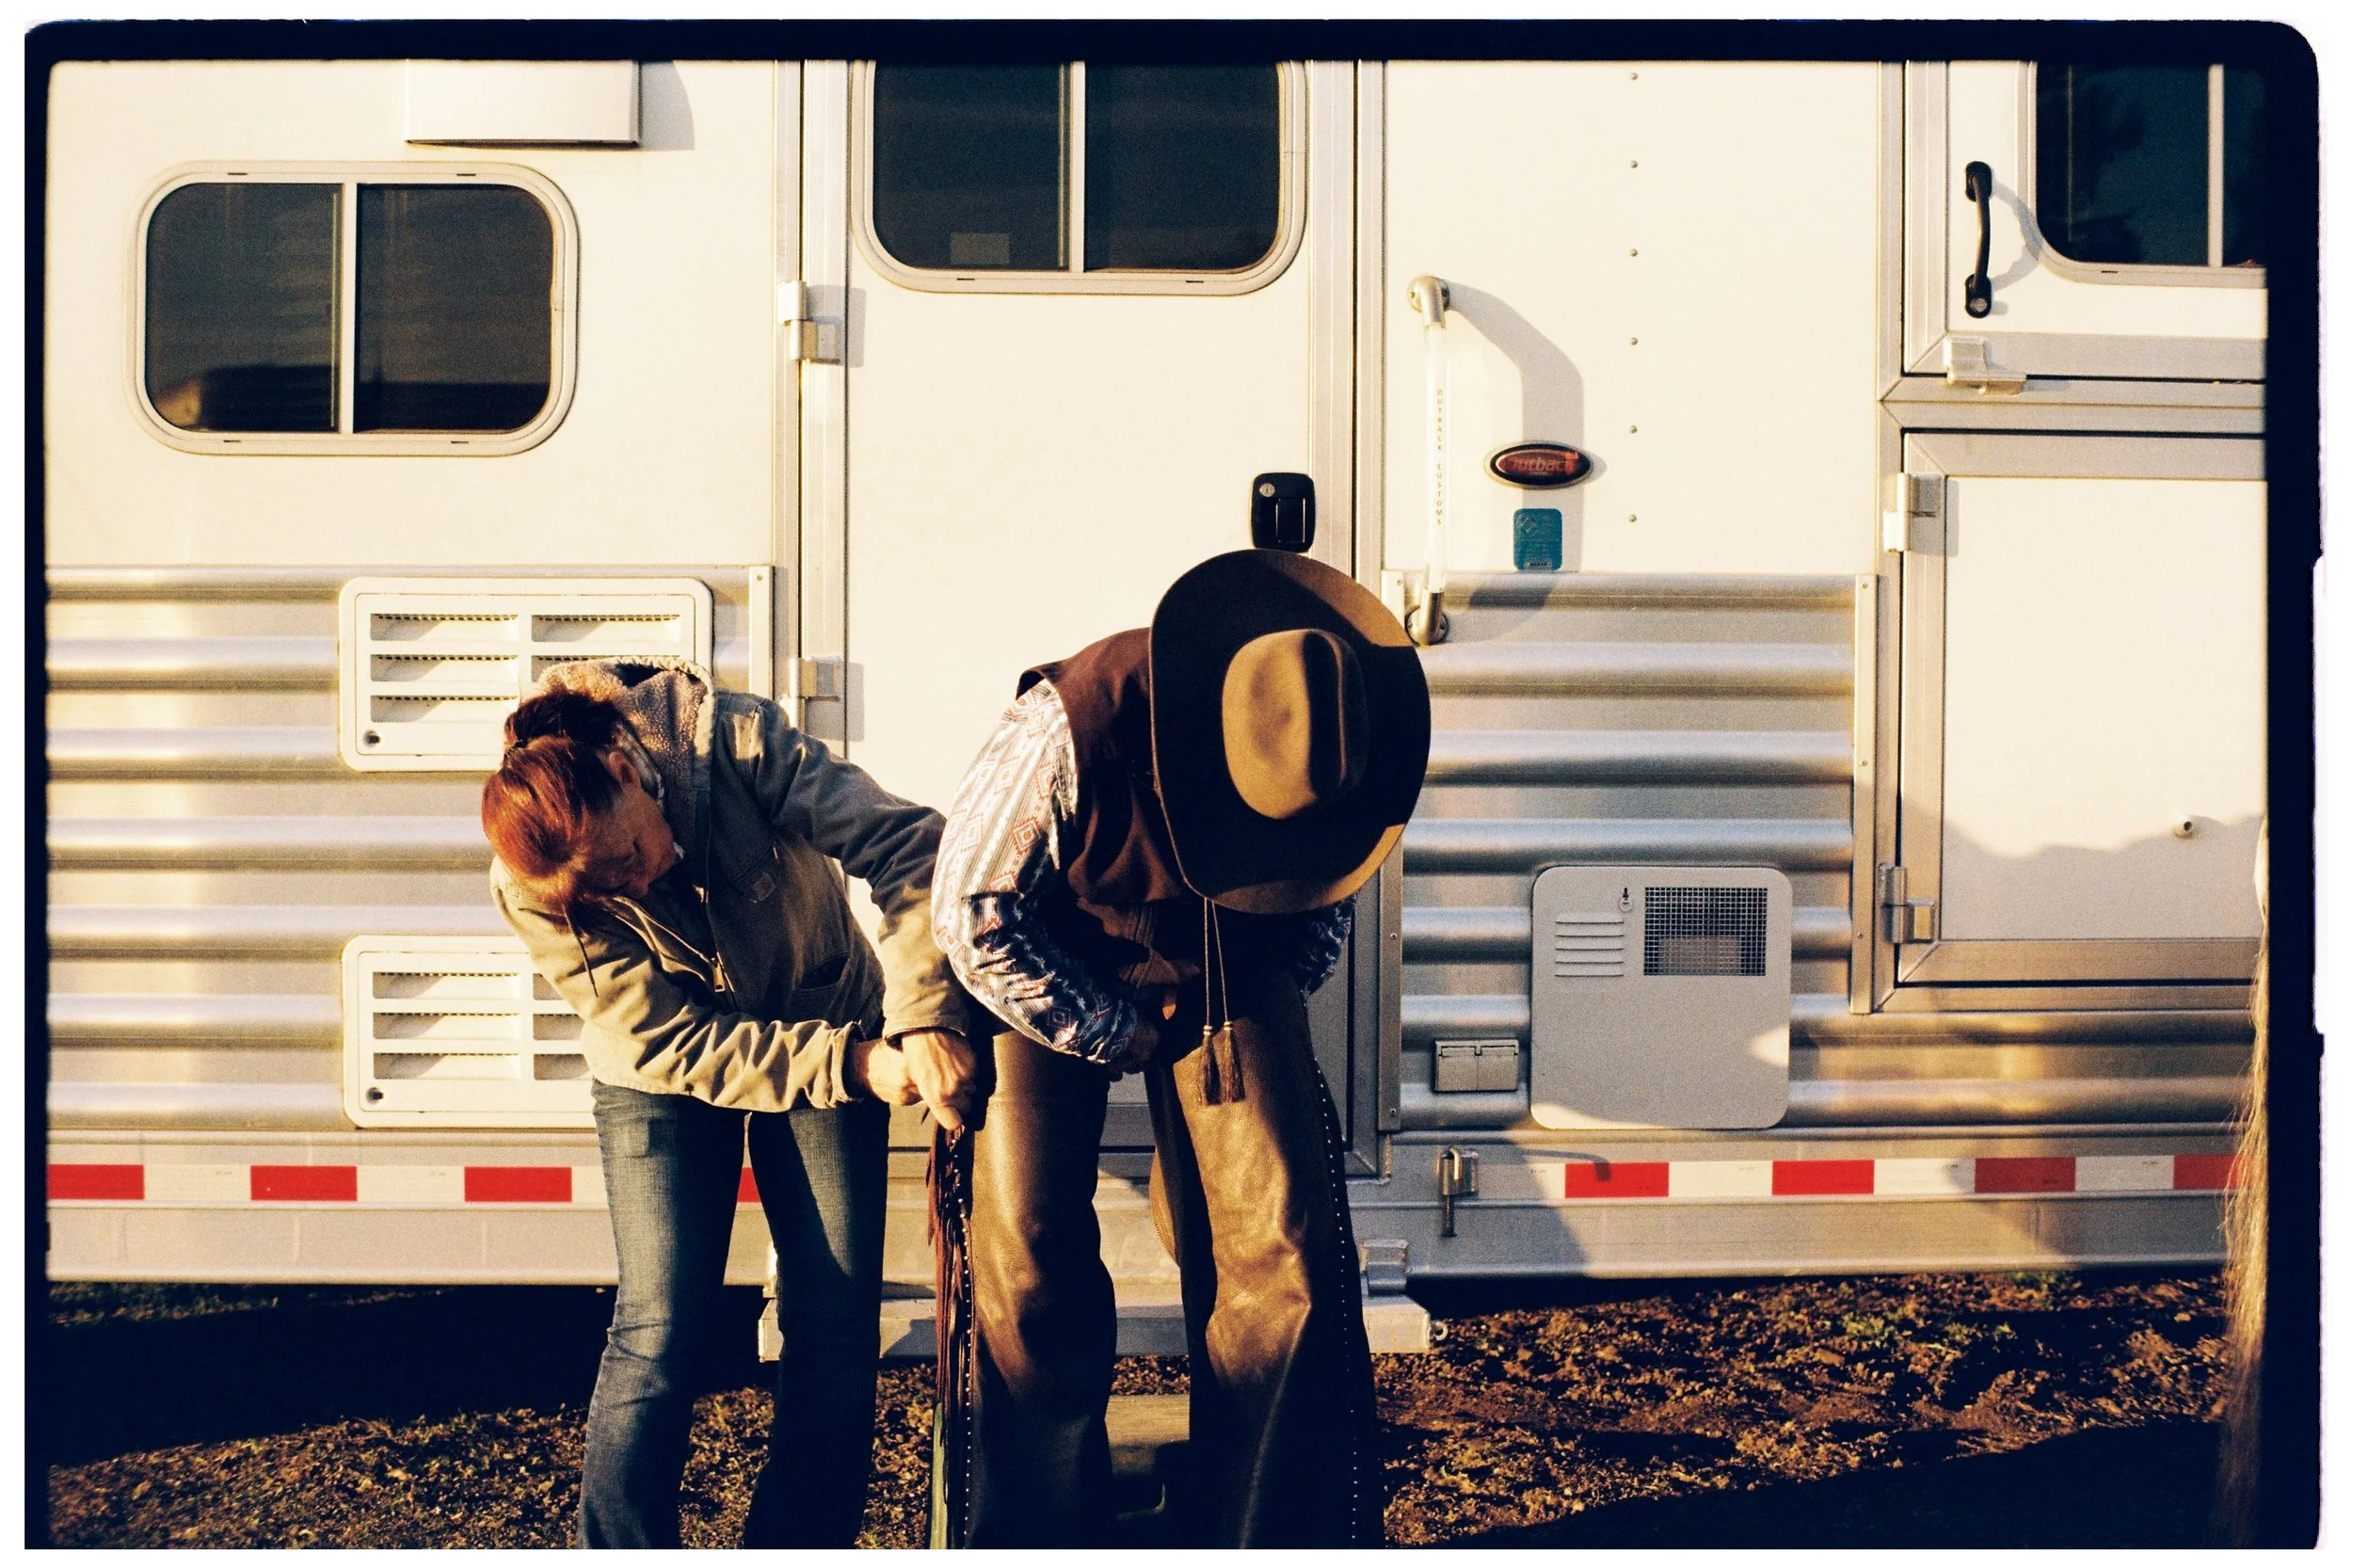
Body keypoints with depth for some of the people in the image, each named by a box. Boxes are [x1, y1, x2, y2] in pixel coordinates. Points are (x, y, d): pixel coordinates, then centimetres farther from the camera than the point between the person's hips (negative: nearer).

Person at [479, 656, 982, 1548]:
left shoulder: (729, 740, -29)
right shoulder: (532, 891, -25)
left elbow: (908, 845, -28)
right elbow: (672, 1044, -23)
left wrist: (924, 1017, -38)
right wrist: (851, 1064, -30)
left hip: (826, 1032, 1)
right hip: (663, 1076, -1)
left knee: (837, 1319, -3)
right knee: (660, 1326, -12)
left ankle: (802, 1546, 10)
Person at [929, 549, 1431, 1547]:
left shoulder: (1334, 748, -21)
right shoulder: (1071, 725, -34)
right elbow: (971, 914, -20)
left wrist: (1250, 1024, -3)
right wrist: (1117, 1036, -16)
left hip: (1226, 978, 3)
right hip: (1051, 980, -2)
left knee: (1282, 1254, -10)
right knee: (1030, 1266, -12)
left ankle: (1276, 1544, 3)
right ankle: (1036, 1547, 5)